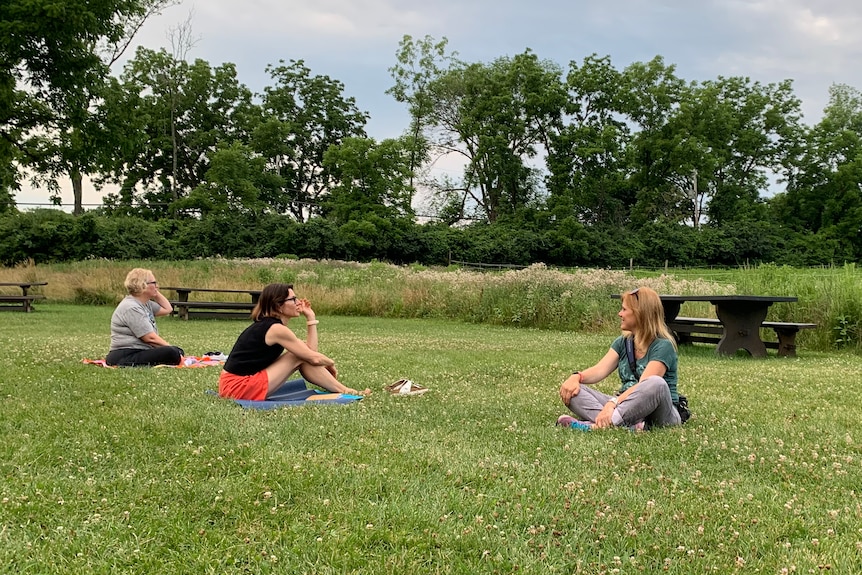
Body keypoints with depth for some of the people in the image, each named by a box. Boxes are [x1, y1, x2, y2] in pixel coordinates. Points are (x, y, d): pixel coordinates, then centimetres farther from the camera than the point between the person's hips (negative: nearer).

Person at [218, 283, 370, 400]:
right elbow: (314, 358, -11)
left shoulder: (266, 325, 13)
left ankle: (343, 390, 9)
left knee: (302, 353, 6)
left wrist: (310, 317, 9)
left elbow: (310, 350, 11)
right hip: (238, 387, -9)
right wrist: (331, 364, 9)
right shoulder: (276, 329, -15)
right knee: (300, 357, -9)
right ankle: (344, 392, 0)